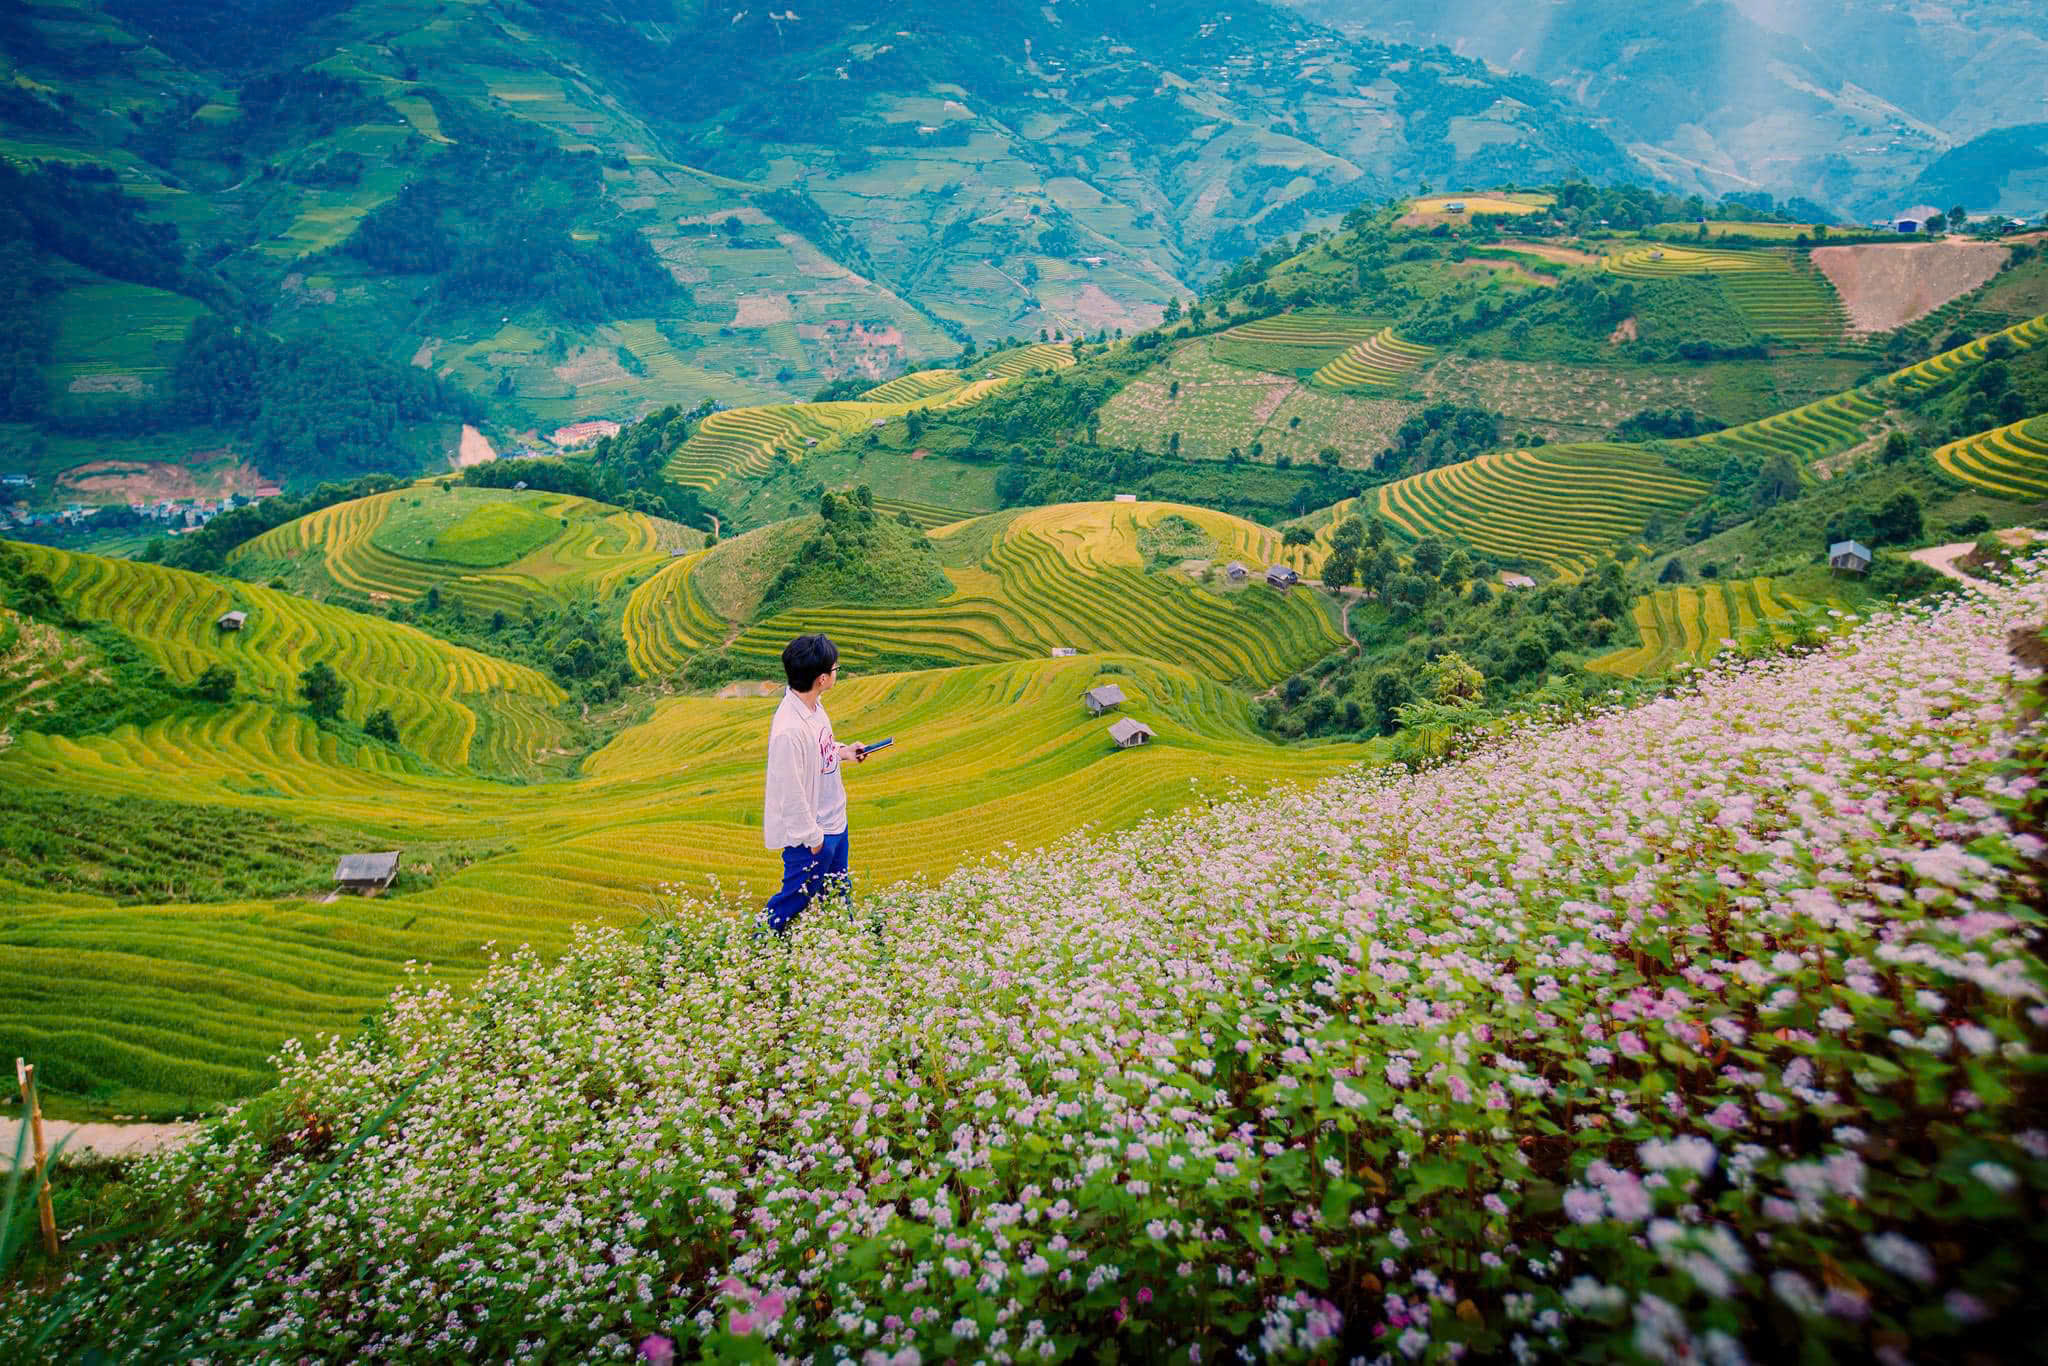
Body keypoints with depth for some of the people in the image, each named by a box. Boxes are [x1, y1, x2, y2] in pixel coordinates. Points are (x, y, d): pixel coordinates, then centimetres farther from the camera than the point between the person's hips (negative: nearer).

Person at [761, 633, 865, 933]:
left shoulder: (813, 704, -4)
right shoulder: (789, 729, -33)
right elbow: (791, 791, -26)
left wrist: (842, 751, 1)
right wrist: (812, 836, -17)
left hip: (834, 821, 9)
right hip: (811, 834, -9)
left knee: (838, 889, 27)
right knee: (797, 897, 11)